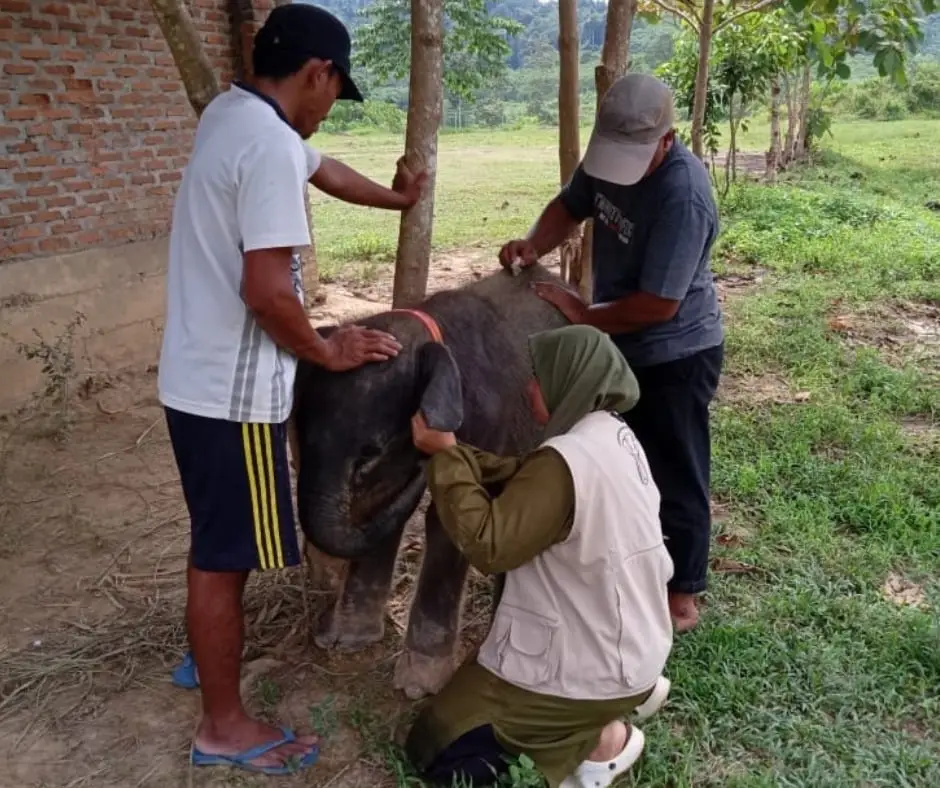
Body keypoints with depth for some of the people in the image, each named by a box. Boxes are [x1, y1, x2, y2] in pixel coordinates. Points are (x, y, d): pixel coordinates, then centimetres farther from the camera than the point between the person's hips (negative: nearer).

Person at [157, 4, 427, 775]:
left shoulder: (231, 113, 10)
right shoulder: (270, 144, -22)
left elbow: (322, 169, 26)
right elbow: (266, 290, -28)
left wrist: (396, 199, 41)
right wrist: (327, 351, -10)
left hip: (199, 379, 10)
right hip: (234, 392, -10)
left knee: (218, 545, 26)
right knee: (225, 556, 4)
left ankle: (210, 650, 47)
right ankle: (224, 726, 21)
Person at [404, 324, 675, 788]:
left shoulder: (565, 461, -29)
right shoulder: (613, 436, 0)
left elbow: (488, 545, -24)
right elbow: (521, 484, 4)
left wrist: (444, 456, -19)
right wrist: (451, 448, -5)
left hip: (591, 668, -9)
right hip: (631, 649, 9)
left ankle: (599, 742, 0)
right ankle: (632, 692, 18)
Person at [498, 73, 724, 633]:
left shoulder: (684, 196, -31)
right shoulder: (610, 153, -6)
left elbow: (657, 304, -29)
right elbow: (571, 206, 10)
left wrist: (582, 315, -19)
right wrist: (535, 245, -10)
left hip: (675, 355, -8)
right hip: (623, 346, 9)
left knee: (675, 477, 5)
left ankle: (681, 597, 22)